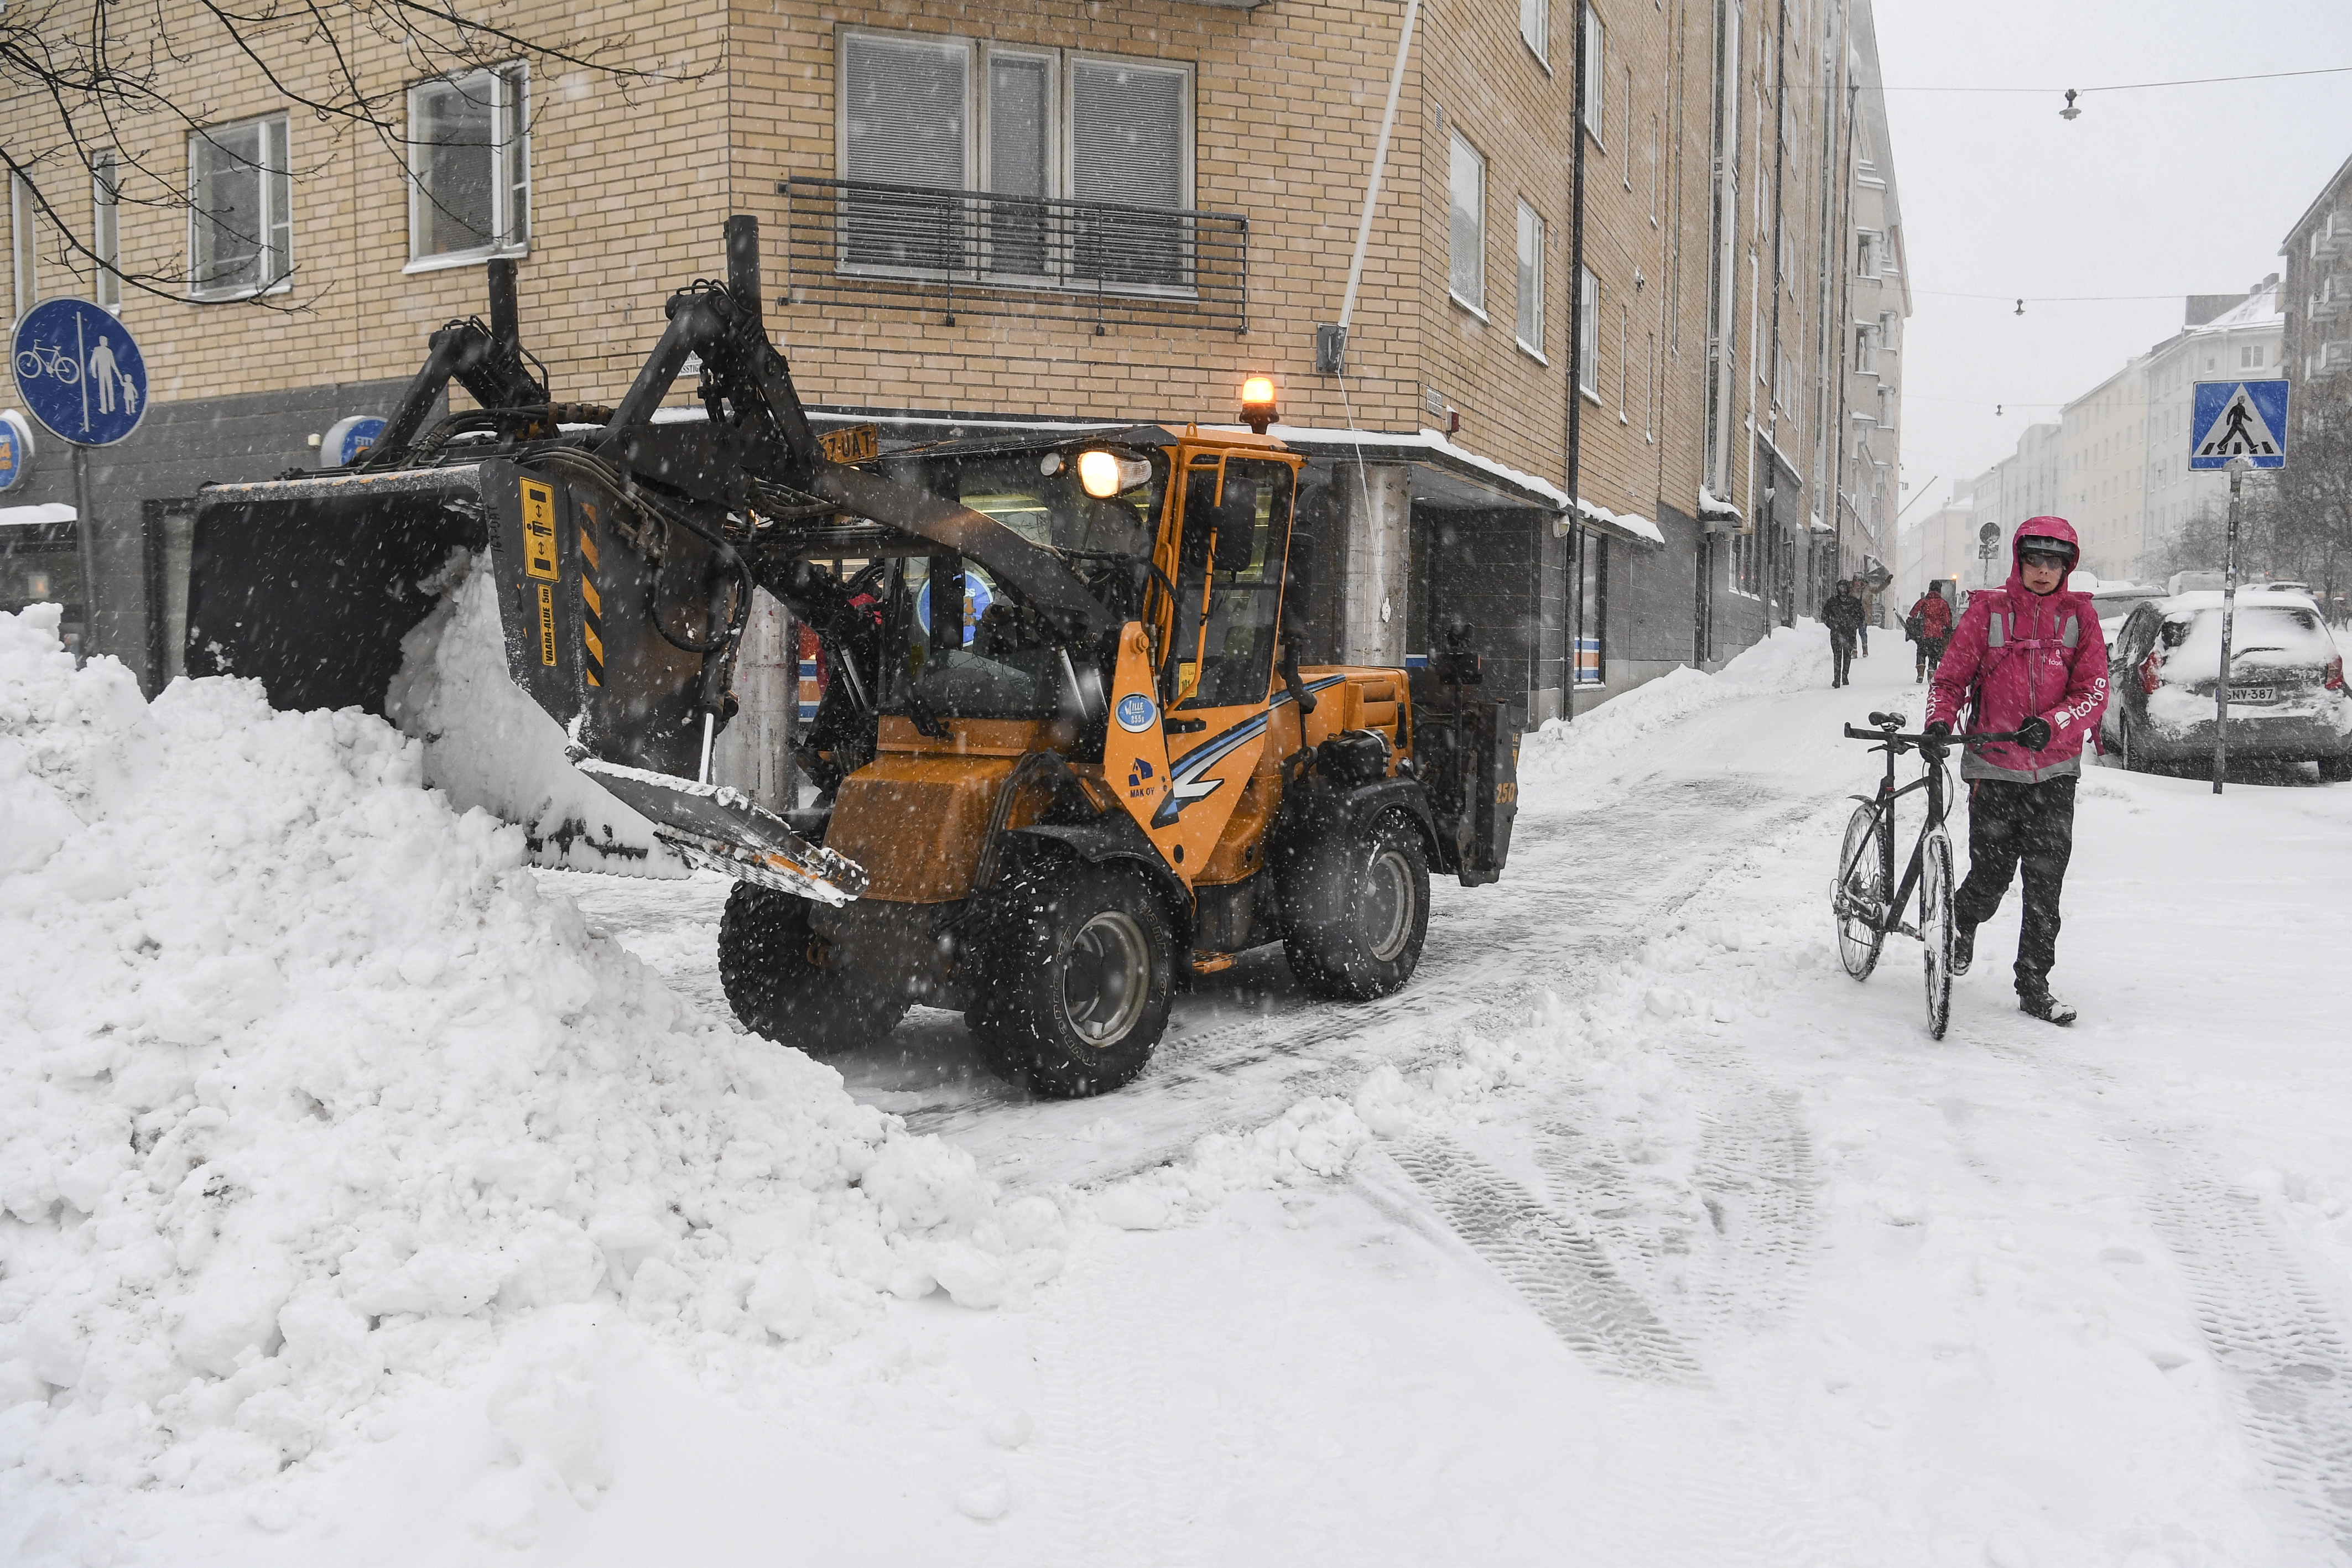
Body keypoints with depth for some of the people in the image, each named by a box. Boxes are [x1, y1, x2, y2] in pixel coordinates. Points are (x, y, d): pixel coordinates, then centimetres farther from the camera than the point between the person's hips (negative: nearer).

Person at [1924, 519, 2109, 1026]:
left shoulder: (2079, 616, 3)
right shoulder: (1988, 611, 0)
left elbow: (2094, 691, -2)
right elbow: (1951, 676, 4)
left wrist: (2050, 724, -19)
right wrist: (1940, 721, -15)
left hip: (2054, 773, 1)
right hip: (1994, 767, -1)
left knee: (2045, 885, 0)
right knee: (1991, 878, 0)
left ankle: (2034, 987, 12)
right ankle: (1963, 922, 35)